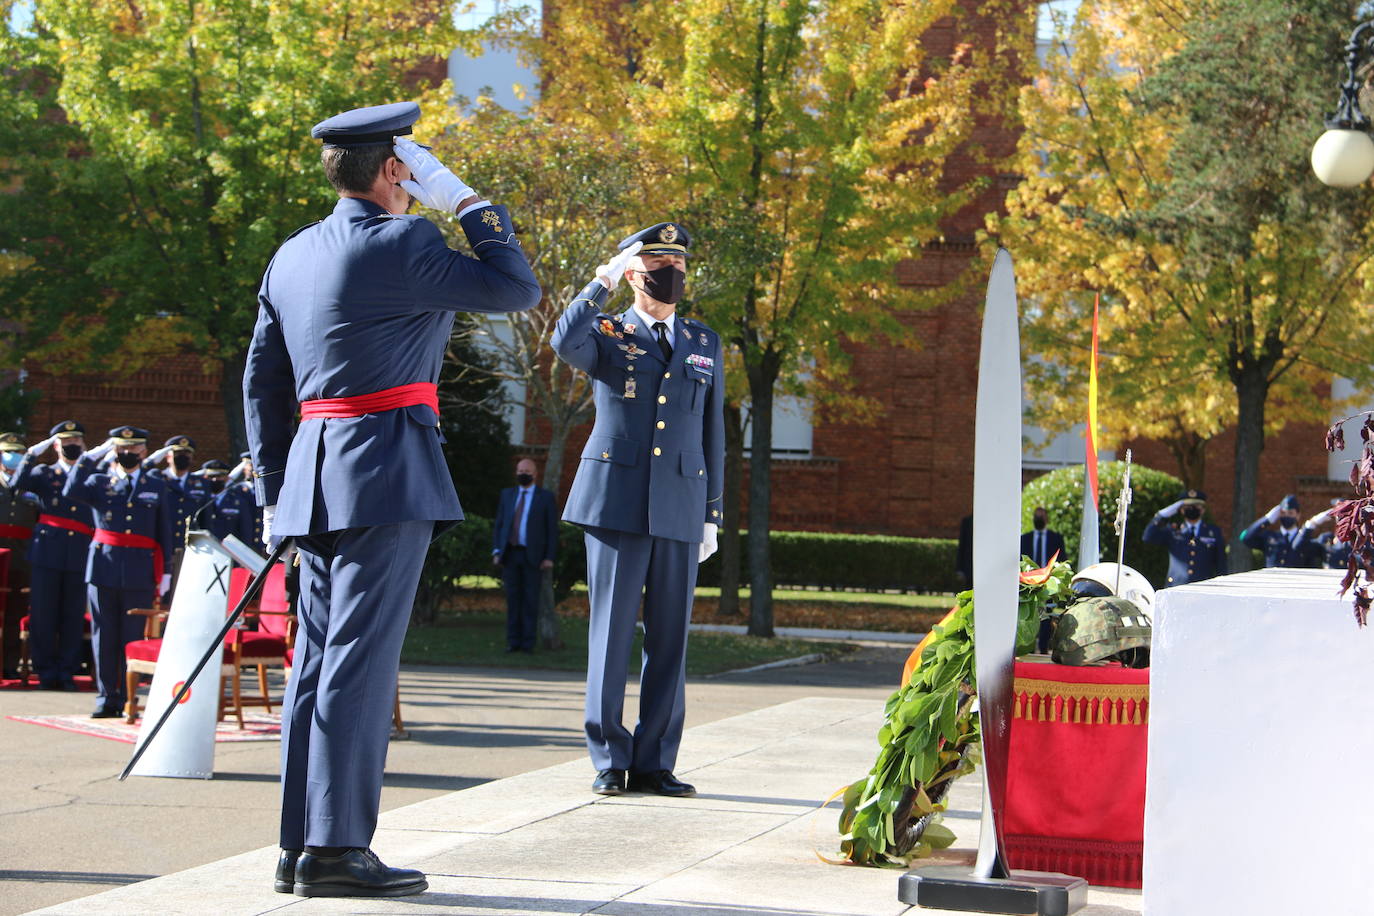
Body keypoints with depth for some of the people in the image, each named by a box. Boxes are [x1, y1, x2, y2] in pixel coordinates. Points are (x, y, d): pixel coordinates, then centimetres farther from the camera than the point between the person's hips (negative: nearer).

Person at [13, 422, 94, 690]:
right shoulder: (44, 473, 11)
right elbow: (19, 482, -9)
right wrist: (34, 453, -12)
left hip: (80, 555, 1)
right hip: (47, 553, -1)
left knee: (73, 617, 2)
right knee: (43, 615, -1)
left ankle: (66, 672, 9)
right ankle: (46, 672, 7)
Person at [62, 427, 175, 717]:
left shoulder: (158, 487, 12)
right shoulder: (99, 482, 10)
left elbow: (166, 532, 10)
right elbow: (71, 491, -10)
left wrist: (165, 573, 4)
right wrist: (91, 457, -10)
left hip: (140, 572, -1)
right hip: (103, 568, 1)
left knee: (133, 637, -1)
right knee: (104, 636, 2)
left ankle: (129, 699, 3)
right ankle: (107, 698, 8)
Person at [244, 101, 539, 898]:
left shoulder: (292, 255, 14)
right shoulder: (400, 244, -10)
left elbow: (262, 380, 18)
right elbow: (518, 289, -5)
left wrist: (274, 488, 22)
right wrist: (468, 202, 2)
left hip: (315, 474, 8)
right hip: (386, 472, -8)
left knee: (318, 657, 10)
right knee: (362, 657, -8)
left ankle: (301, 846, 11)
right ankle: (336, 847, -8)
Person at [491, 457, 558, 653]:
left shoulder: (545, 497, 6)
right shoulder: (507, 494, 15)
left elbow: (552, 529, 3)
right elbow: (498, 525, 14)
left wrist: (550, 557, -5)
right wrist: (496, 551, 3)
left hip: (533, 556, -3)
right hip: (510, 554, 3)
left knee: (530, 600, -2)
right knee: (513, 599, 1)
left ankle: (528, 642, 1)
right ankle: (513, 641, 4)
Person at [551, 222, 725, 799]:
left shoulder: (704, 345, 15)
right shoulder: (607, 334, 5)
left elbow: (712, 434, 17)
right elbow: (565, 344, -20)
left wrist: (712, 515, 13)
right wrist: (605, 280, -18)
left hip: (679, 508, 3)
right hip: (617, 501, -3)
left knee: (669, 637, 3)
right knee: (611, 631, -2)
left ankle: (655, 763, 9)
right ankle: (610, 760, 4)